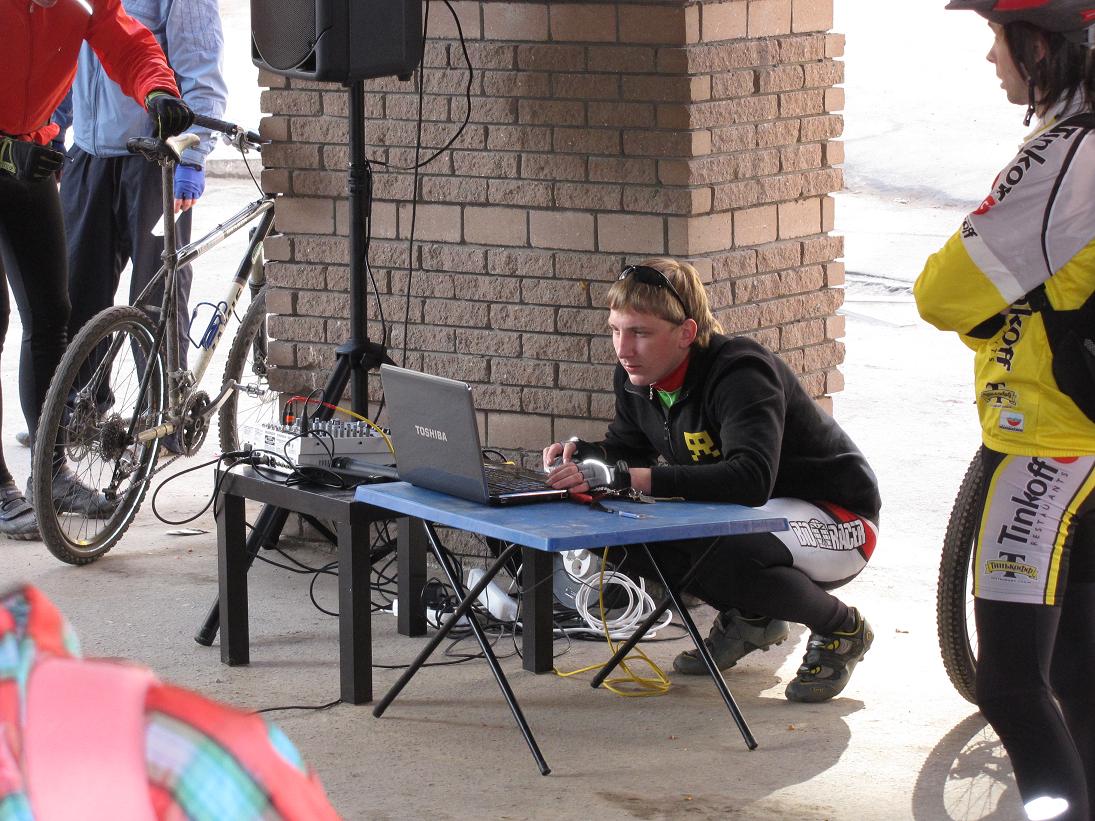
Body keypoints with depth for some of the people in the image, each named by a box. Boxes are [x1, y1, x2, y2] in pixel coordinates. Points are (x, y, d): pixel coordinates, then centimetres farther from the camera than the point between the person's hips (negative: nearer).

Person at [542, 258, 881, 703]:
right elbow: (625, 450, 9)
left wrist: (626, 476, -49)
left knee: (723, 557, -37)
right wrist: (580, 453, -17)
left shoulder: (740, 374, -30)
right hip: (746, 515, 8)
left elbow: (751, 479, -44)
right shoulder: (637, 380, -6)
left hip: (835, 518, -8)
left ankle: (841, 629, -7)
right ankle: (748, 617, 9)